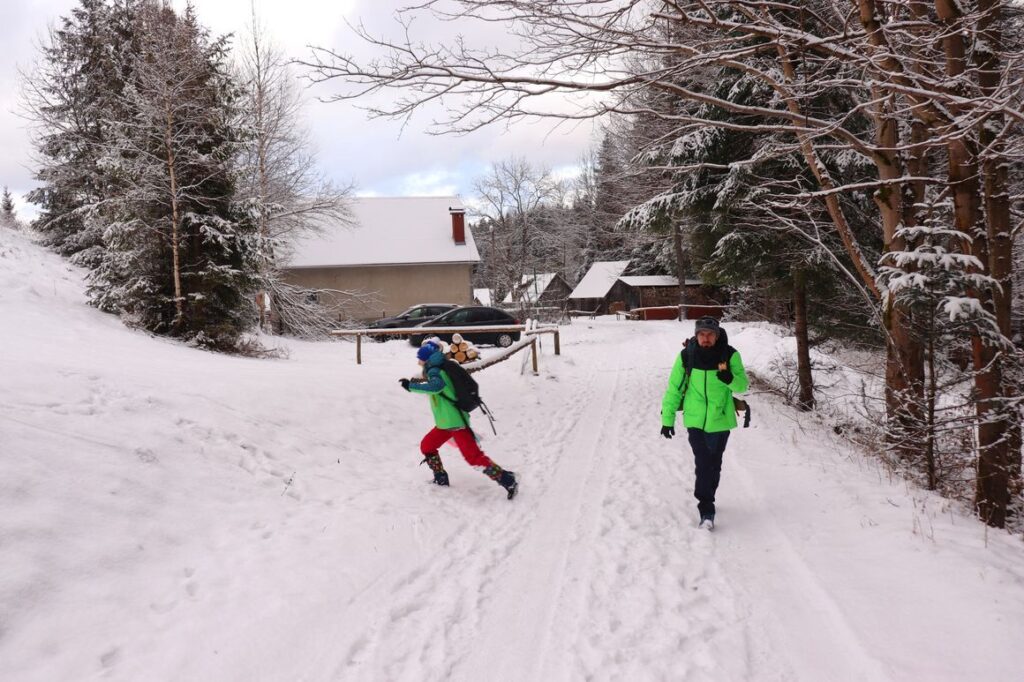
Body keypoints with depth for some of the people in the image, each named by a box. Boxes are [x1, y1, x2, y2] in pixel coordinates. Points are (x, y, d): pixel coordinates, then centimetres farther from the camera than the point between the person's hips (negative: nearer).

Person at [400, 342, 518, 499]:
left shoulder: (434, 371, -12)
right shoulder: (438, 370, 16)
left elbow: (436, 386, -34)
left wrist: (411, 386, -29)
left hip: (455, 422, -10)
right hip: (445, 423, 10)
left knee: (473, 456, -13)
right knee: (426, 446, 17)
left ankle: (507, 480, -14)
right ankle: (441, 480, 25)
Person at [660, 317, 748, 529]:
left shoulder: (730, 355, -9)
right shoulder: (686, 356, -9)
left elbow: (743, 385, -7)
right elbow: (674, 388, -1)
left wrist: (729, 379, -30)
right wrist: (667, 419, 1)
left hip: (720, 420, 1)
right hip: (695, 420, -1)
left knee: (714, 464, 14)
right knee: (703, 464, -8)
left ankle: (707, 502, 35)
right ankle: (706, 511, -2)